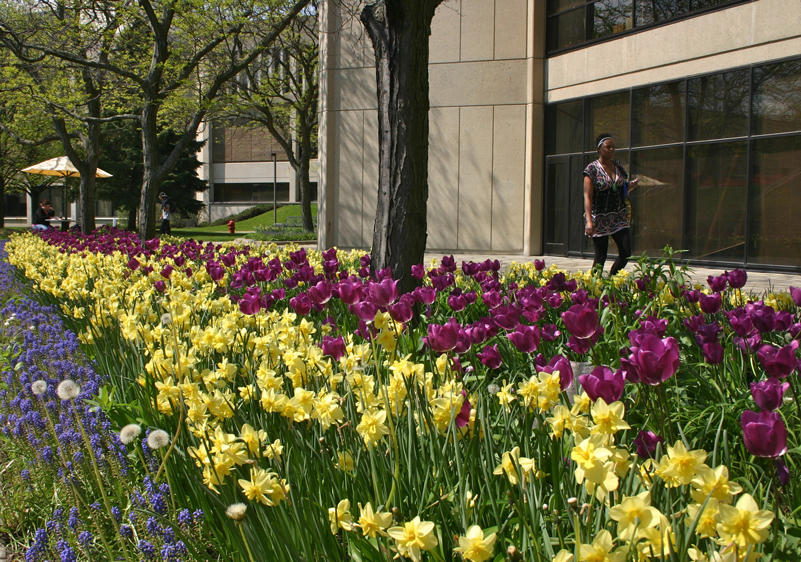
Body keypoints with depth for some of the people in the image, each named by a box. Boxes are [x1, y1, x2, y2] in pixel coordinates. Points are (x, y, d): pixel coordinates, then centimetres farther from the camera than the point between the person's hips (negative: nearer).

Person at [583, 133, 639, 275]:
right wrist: (589, 220, -23)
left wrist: (630, 186, -2)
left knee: (626, 253, -4)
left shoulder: (618, 167, 10)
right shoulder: (592, 169, -7)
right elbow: (587, 196, -13)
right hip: (600, 219, -5)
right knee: (600, 258, -2)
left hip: (620, 218, 5)